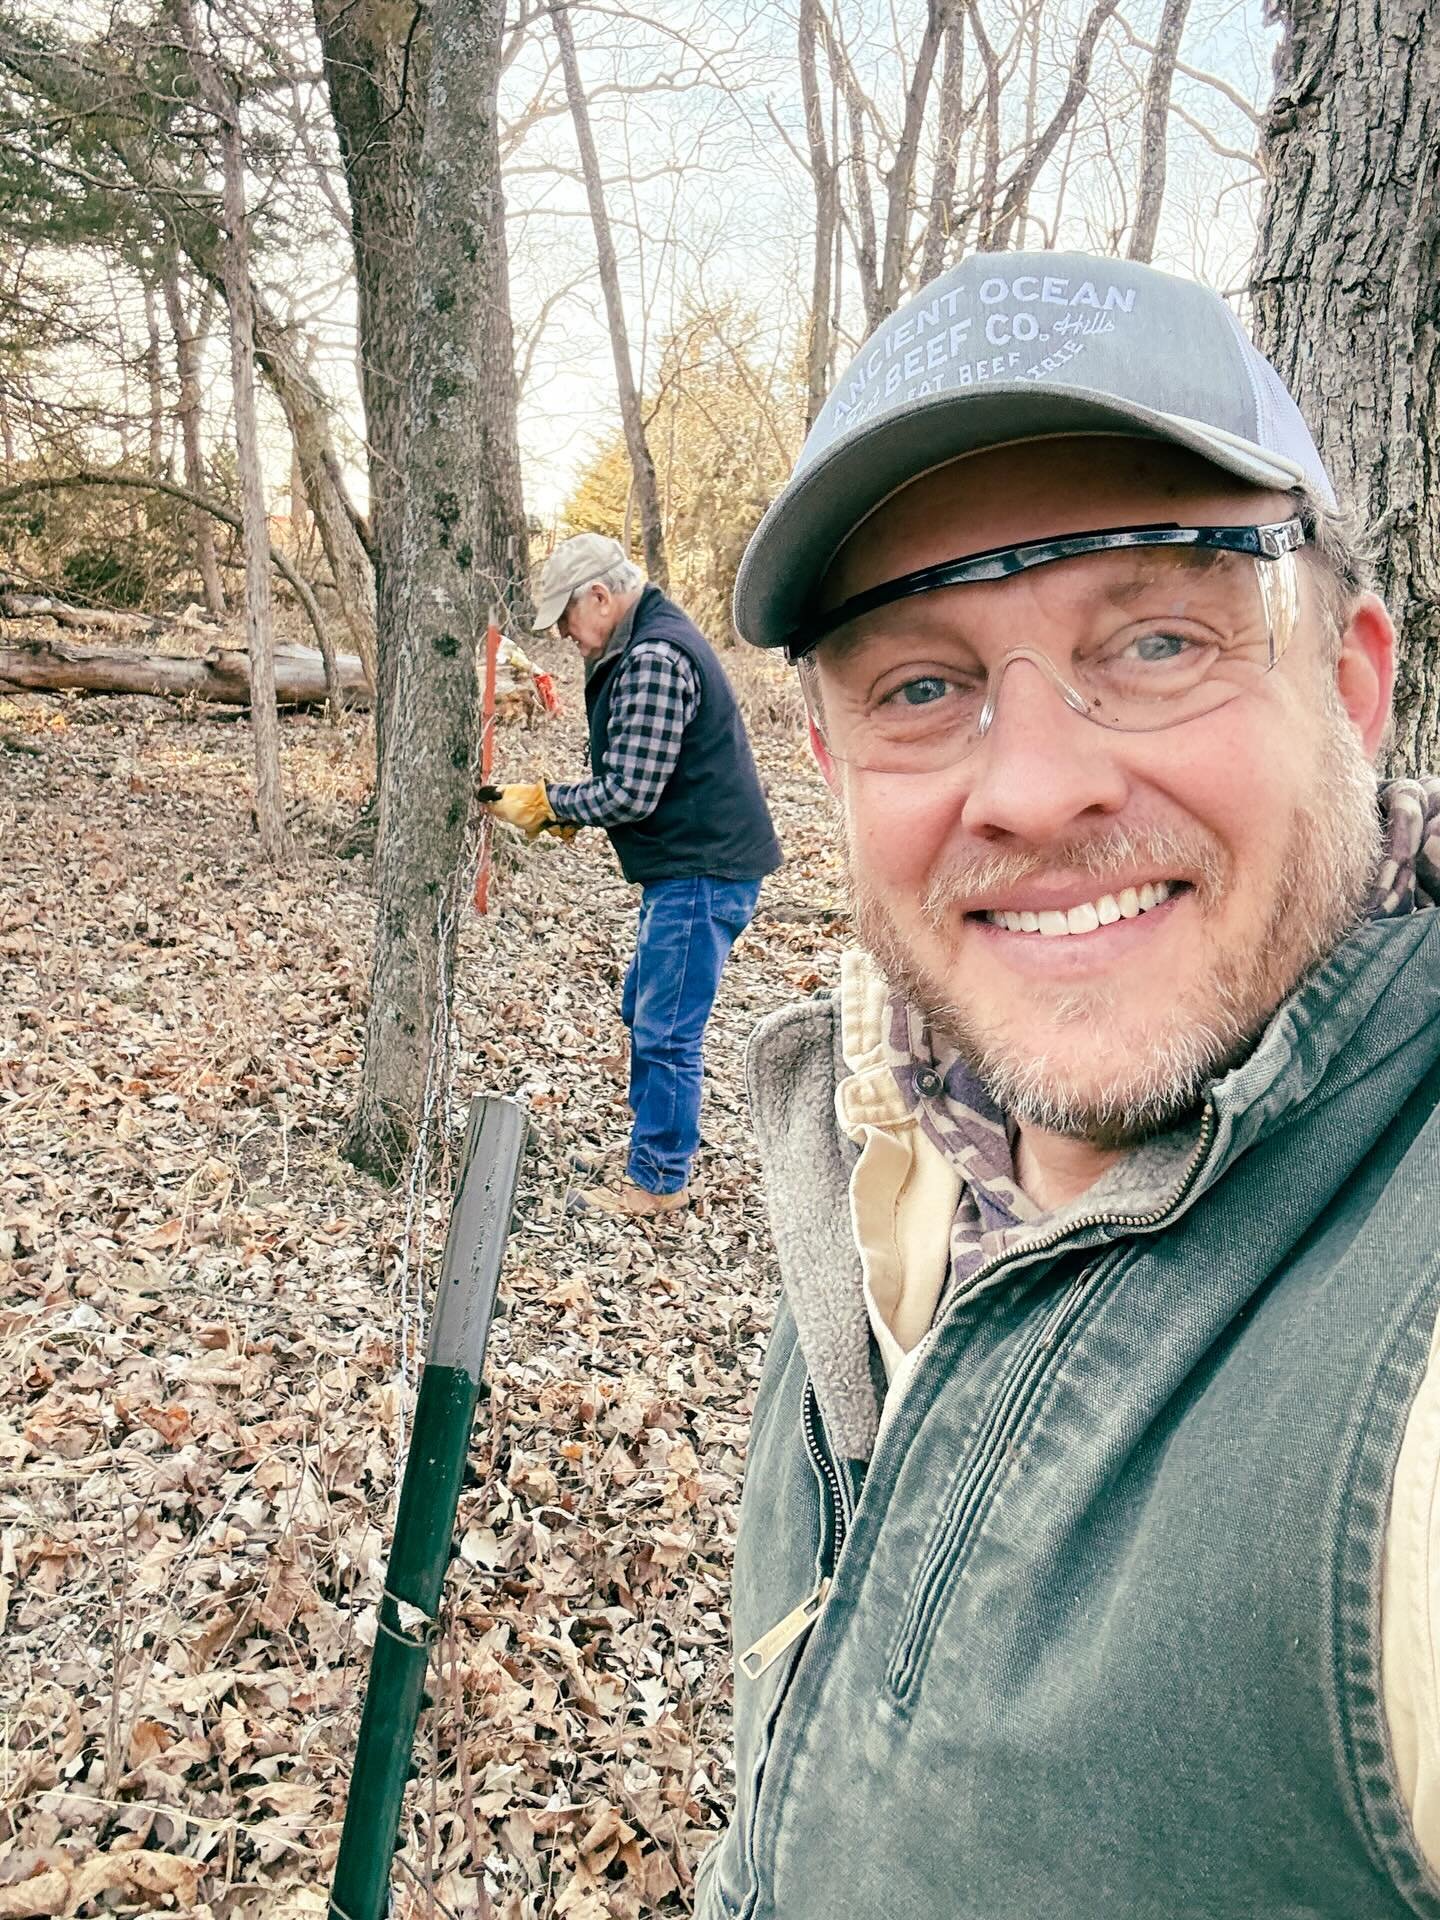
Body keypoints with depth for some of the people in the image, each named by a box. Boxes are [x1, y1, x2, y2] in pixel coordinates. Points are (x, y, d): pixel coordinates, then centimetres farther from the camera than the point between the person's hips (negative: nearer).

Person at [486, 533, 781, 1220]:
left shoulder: (652, 659, -20)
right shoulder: (654, 639, 15)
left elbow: (629, 794, -23)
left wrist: (545, 803, -10)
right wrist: (568, 811, 8)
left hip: (701, 874, -11)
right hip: (691, 866, 11)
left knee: (665, 1035, -2)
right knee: (644, 1012, 20)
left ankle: (657, 1183, 10)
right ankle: (657, 1146, 33)